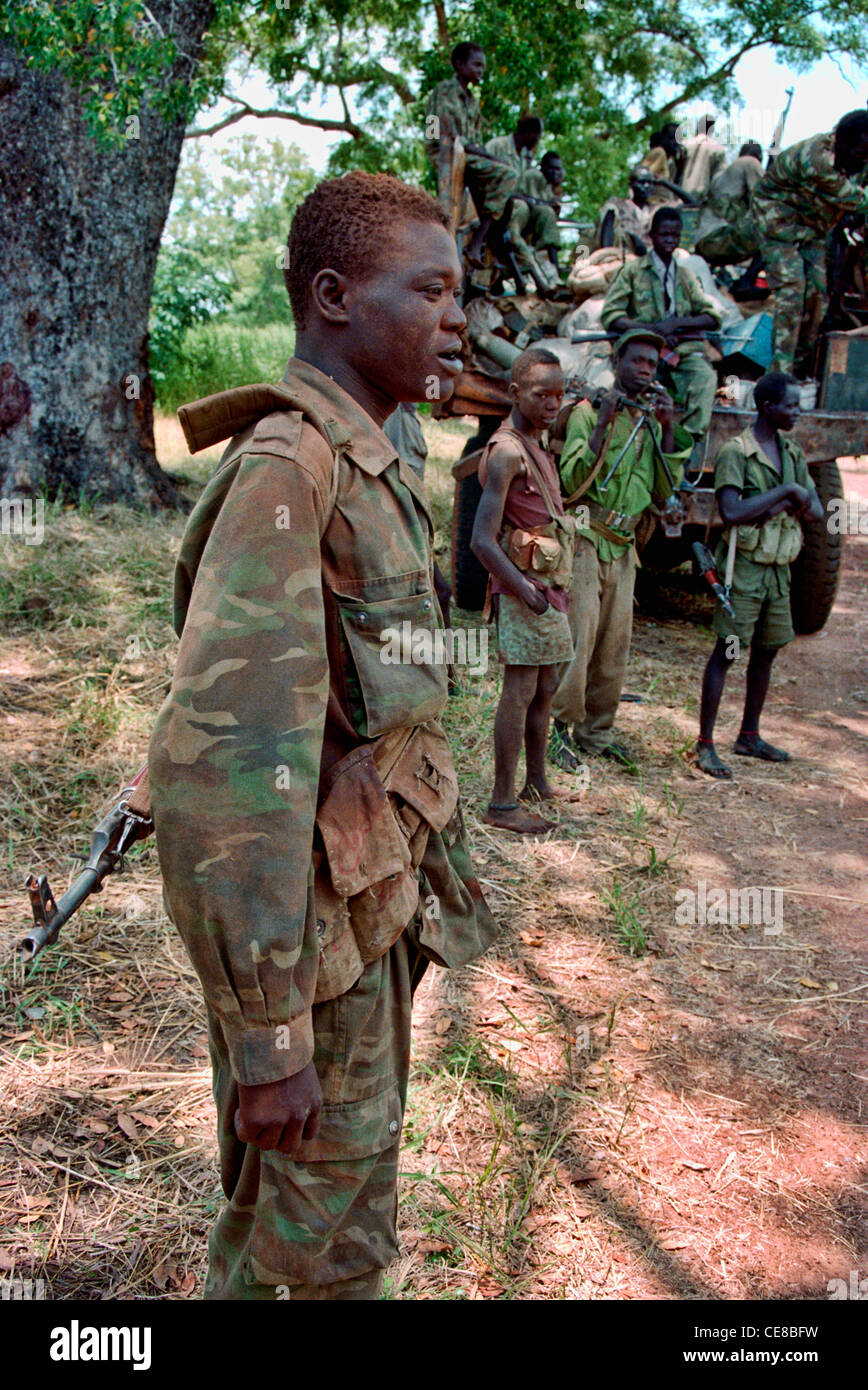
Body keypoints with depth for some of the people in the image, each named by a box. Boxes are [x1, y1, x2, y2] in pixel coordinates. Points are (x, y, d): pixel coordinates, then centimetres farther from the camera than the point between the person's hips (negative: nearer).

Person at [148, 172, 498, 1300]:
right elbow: (229, 758, -30)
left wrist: (440, 861, 21)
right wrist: (267, 1035, -27)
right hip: (318, 918, -9)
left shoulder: (373, 467, 9)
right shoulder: (285, 467, -22)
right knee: (315, 1246, 10)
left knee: (364, 1162, 26)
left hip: (381, 897, 9)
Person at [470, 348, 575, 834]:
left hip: (547, 584, 10)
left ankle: (538, 783, 28)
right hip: (525, 583, -10)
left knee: (546, 687, 16)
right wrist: (524, 588, -19)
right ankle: (503, 804, 0)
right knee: (521, 691, -7)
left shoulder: (535, 448, 16)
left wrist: (557, 588, 17)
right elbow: (482, 540, -21)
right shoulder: (507, 451, -15)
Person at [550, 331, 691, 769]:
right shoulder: (588, 412, -4)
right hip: (585, 540, -6)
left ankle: (596, 730, 18)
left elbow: (664, 489, 8)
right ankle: (561, 728, 1)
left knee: (615, 644, 7)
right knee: (578, 636, -10)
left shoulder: (652, 421, 15)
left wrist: (667, 428, -1)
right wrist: (603, 423, -21)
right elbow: (573, 482, -15)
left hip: (623, 547, 6)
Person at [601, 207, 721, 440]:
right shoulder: (632, 271, 11)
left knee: (705, 378, -31)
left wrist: (676, 323, -7)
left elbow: (713, 316, 12)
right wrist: (654, 329, -13)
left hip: (685, 351, 3)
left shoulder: (686, 276, 22)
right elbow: (610, 316, -1)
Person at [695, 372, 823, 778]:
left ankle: (749, 736, 28)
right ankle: (704, 744, -1)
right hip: (744, 566, -8)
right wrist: (785, 492, -19)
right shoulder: (736, 452, -11)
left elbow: (816, 511, 5)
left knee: (766, 651, 14)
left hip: (778, 568, 8)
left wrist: (779, 507, -13)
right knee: (726, 652, -7)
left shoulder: (792, 453, 12)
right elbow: (731, 513, -24)